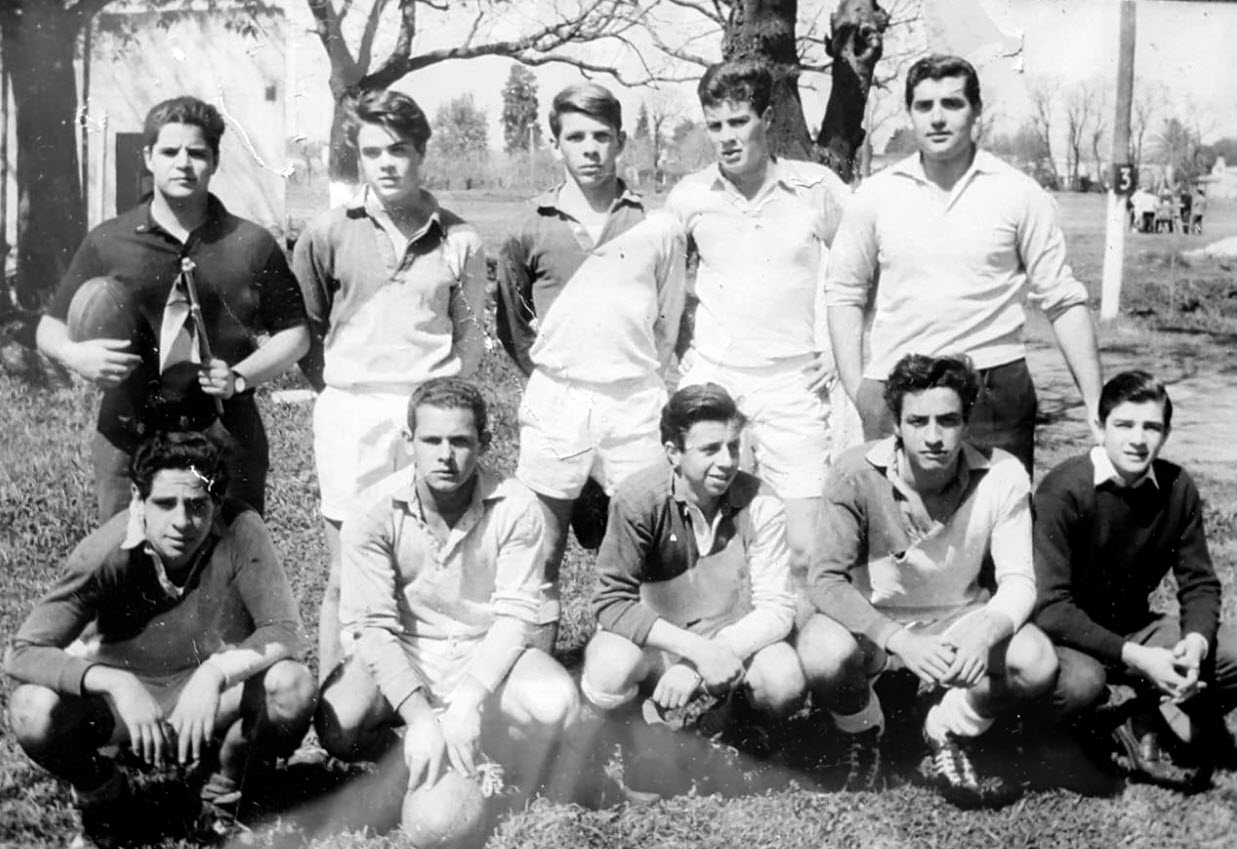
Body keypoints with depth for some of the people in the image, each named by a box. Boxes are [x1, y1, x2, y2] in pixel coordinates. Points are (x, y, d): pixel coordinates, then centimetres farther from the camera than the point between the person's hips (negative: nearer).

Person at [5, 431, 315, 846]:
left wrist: (217, 672, -41)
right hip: (123, 692, 0)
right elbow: (20, 654, -26)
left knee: (293, 686, -29)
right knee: (32, 710, -29)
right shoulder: (106, 553, -24)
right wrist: (117, 684, -41)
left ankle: (226, 785, 4)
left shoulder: (240, 532, -23)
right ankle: (100, 793, 6)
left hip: (213, 697, 0)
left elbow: (285, 631, -22)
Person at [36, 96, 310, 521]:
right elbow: (50, 328, 11)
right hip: (128, 443, 1)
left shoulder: (251, 244, 4)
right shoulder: (107, 242, 6)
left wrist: (240, 377, -7)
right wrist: (75, 354, -12)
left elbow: (294, 333, 9)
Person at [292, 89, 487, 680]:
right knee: (347, 576, 4)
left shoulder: (458, 240, 6)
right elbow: (302, 325, 10)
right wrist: (338, 388, 4)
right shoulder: (330, 233, 3)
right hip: (349, 416, -1)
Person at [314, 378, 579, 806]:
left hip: (486, 656, 0)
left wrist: (469, 701, -30)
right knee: (337, 724, -29)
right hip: (399, 657, 0)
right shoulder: (374, 512, -15)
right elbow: (373, 626, -18)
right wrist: (419, 715, -31)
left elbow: (513, 615, -15)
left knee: (556, 702, -30)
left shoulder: (517, 508, -14)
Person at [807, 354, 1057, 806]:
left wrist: (986, 632, -38)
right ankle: (863, 736, 5)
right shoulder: (856, 475, -22)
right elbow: (825, 578, -25)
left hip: (961, 620, 2)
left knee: (1038, 663, -27)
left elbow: (1018, 580, -15)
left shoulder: (1003, 476, -18)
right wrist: (899, 640, -40)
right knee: (826, 656, -35)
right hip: (873, 619, -1)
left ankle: (948, 736, 6)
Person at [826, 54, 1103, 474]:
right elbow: (844, 293, 10)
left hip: (995, 390, -1)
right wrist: (858, 390, 0)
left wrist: (1096, 404, -2)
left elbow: (1063, 301, 3)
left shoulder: (1020, 194, 2)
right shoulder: (876, 195, 5)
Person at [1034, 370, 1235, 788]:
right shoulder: (1064, 491, -21)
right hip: (1068, 634, -5)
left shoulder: (1177, 488, -5)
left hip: (1134, 628, 5)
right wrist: (1135, 657, -32)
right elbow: (1050, 607, -24)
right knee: (1081, 683, -37)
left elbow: (1199, 582, 1)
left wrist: (1196, 641, -21)